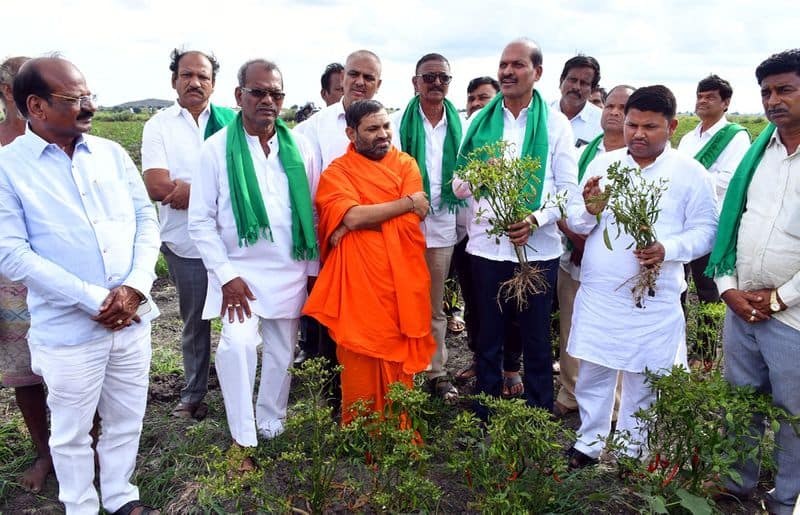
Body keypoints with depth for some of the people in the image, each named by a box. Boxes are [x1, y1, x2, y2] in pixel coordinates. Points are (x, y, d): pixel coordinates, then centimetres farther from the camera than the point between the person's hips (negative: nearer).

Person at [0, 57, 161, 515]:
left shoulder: (111, 153, 4)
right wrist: (94, 300, -17)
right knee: (72, 433, 15)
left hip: (133, 318, 4)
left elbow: (146, 220, 4)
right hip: (68, 329, -4)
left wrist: (135, 287, -11)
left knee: (127, 420, 18)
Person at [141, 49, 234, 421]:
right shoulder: (158, 125, 2)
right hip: (186, 243, 0)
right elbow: (157, 186, -11)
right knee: (195, 322, 13)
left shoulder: (231, 121, 4)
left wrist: (188, 189, -15)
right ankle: (193, 394, 30)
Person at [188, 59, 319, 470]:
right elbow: (201, 220, -5)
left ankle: (271, 426, 33)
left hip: (291, 272, 3)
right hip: (240, 271, -3)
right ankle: (242, 439, -2)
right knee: (238, 344, -21)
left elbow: (312, 212, 7)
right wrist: (225, 275, -11)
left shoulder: (299, 147, 3)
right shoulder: (217, 148, -5)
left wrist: (313, 269, 6)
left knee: (282, 352, 11)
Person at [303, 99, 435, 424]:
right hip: (359, 285, -2)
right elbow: (352, 216, -16)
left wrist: (362, 220, -11)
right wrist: (408, 202, -8)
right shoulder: (337, 172, 2)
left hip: (403, 284, 2)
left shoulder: (406, 164, 10)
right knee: (360, 369, 3)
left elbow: (413, 218, -5)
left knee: (400, 365, 9)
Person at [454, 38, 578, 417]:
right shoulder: (481, 121, 7)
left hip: (537, 249, -2)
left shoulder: (555, 123, 2)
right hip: (486, 246, 2)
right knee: (488, 339, 14)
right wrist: (465, 184, -18)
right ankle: (485, 418, 30)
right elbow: (460, 180, 6)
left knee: (536, 340, 11)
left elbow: (568, 189, -2)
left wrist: (535, 219, -19)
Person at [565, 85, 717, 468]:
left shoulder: (690, 173, -1)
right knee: (593, 373, 11)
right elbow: (576, 223, 5)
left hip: (655, 300, -1)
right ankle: (588, 444, 30)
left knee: (643, 380, 12)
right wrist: (589, 210, -17)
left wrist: (668, 250, -20)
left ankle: (630, 453, 31)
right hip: (598, 294, 2)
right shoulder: (602, 164, 5)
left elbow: (705, 231, -2)